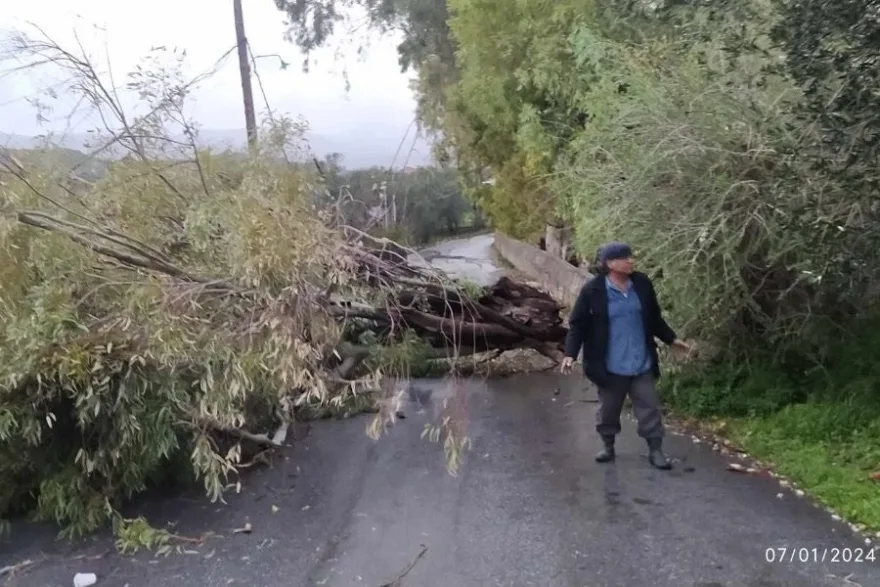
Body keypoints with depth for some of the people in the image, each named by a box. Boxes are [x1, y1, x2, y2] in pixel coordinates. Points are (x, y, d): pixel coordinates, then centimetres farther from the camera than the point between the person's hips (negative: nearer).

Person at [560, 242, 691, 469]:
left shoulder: (642, 284, 0)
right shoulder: (593, 290, -13)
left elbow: (654, 319, 14)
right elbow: (578, 324, -8)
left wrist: (671, 339, 15)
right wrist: (571, 354, -17)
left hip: (641, 363, 3)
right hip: (610, 365, -3)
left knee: (650, 407, 6)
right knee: (608, 408, 13)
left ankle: (655, 450, 19)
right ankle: (608, 446, 32)